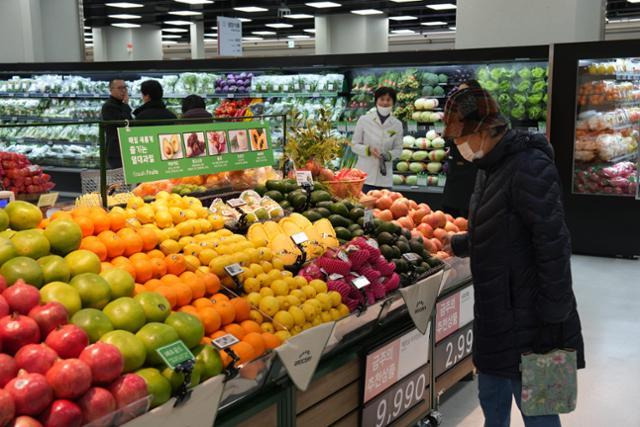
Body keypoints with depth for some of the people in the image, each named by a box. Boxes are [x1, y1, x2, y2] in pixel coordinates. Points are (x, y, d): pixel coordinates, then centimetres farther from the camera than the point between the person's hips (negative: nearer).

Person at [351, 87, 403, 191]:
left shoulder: (397, 124, 4)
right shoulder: (364, 120, -1)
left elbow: (398, 149, 10)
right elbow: (355, 145, 3)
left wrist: (389, 155, -11)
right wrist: (369, 150, -16)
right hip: (365, 174, -2)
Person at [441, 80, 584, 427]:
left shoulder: (529, 167, -20)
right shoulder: (490, 167, 9)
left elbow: (553, 246, -23)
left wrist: (554, 319, -21)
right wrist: (459, 244, 34)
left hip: (528, 320, -9)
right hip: (495, 316, 9)